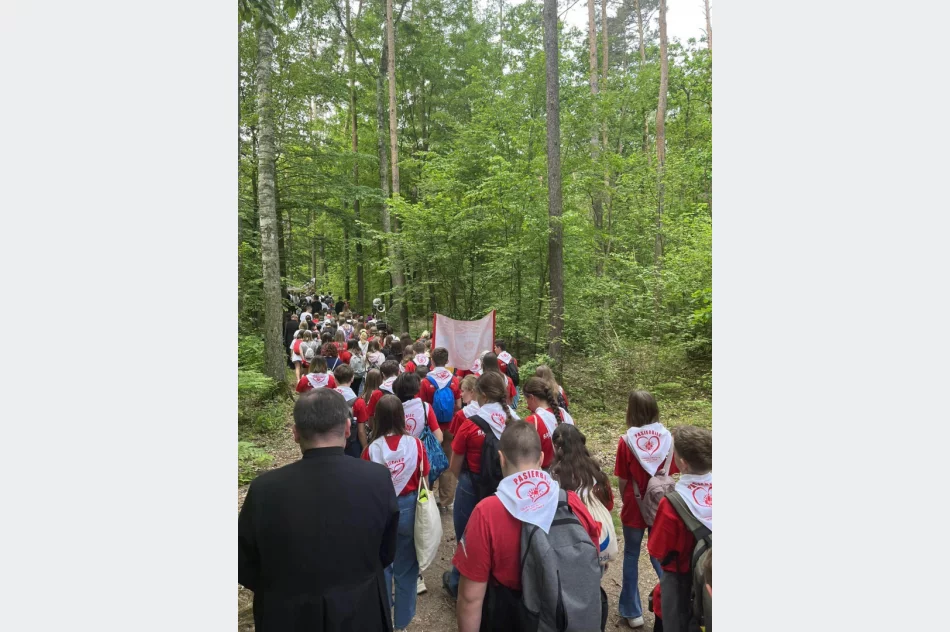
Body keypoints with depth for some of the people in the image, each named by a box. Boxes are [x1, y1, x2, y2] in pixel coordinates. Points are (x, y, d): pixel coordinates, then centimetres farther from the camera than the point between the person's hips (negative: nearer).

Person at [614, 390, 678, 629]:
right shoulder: (668, 438, -12)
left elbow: (623, 481, -10)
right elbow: (671, 476, -3)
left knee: (631, 556, 16)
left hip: (635, 507, -2)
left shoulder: (626, 441, -17)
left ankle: (633, 611, 27)